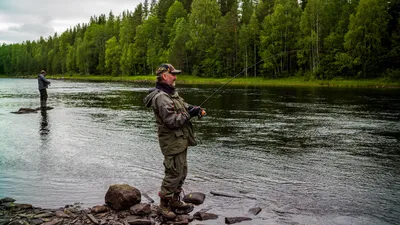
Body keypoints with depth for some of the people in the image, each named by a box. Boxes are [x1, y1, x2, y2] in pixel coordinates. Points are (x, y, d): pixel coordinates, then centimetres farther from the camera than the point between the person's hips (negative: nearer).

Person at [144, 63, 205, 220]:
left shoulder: (172, 93, 12)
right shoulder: (161, 97, -21)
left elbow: (183, 105, 22)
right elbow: (172, 121, -25)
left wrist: (194, 108, 1)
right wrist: (190, 114, -16)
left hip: (180, 140, 10)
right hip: (172, 142, -10)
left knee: (181, 172, 17)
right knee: (173, 174, -3)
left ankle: (175, 202, 30)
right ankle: (164, 205, 12)